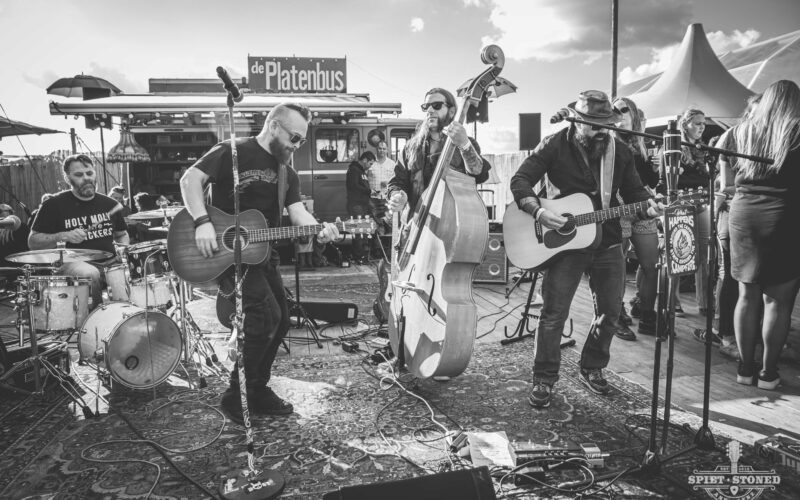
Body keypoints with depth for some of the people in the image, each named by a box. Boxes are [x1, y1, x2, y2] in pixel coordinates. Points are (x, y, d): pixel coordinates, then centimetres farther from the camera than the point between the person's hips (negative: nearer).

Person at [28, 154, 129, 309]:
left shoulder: (109, 203, 12)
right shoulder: (54, 205, 0)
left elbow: (122, 235, 24)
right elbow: (33, 242, 0)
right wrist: (64, 236, -17)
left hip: (110, 262, 4)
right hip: (73, 264, -4)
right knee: (90, 275, -37)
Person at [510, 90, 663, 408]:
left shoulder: (619, 151, 5)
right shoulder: (554, 146, -7)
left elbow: (634, 192, 12)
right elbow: (520, 181, -11)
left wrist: (648, 207, -10)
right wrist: (539, 212, -26)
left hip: (608, 242, 5)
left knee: (610, 310, 10)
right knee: (554, 313, -6)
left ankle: (592, 368, 31)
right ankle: (543, 380, 8)